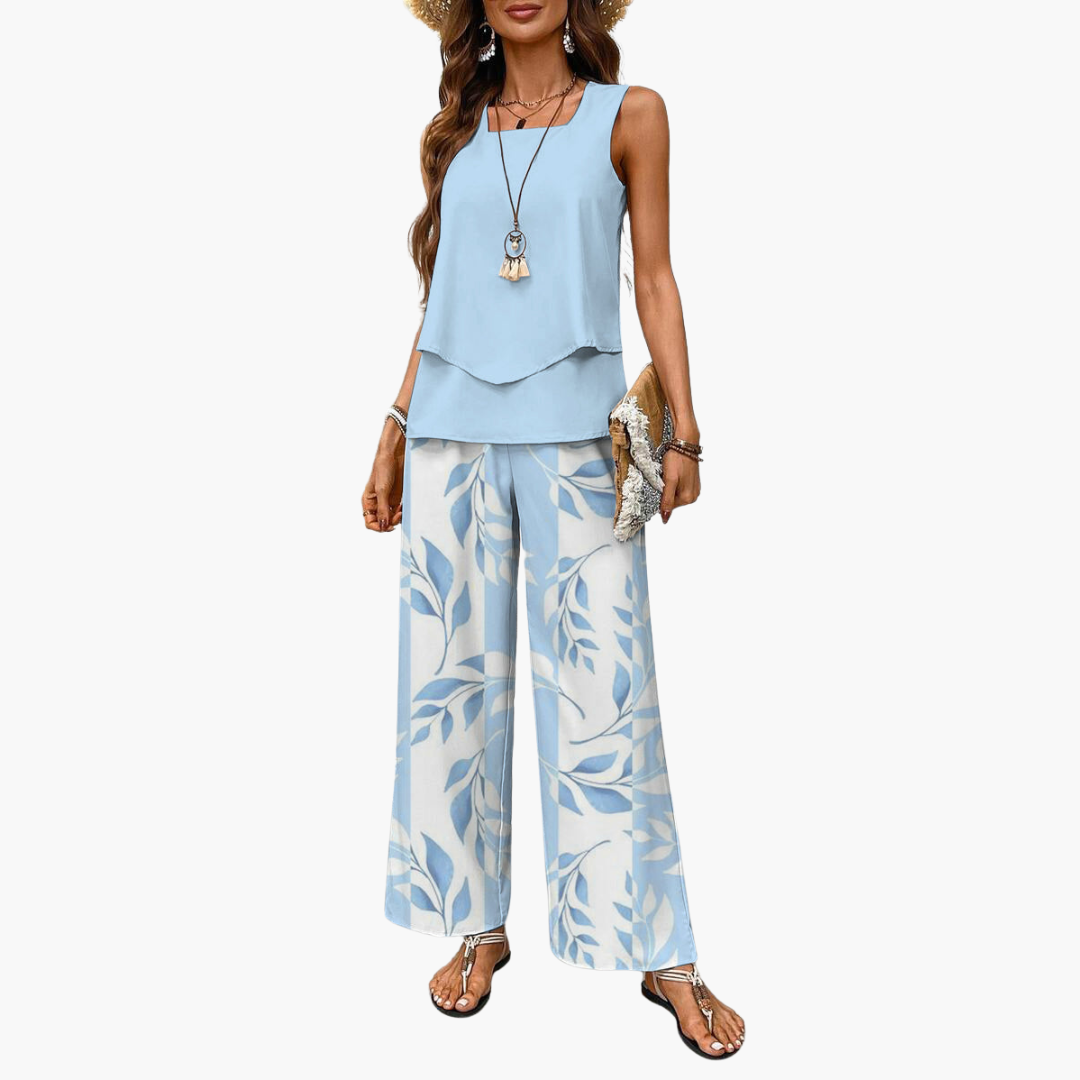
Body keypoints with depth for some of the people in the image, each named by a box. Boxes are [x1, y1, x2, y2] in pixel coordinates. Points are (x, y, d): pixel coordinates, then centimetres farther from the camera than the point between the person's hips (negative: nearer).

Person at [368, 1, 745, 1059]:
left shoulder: (629, 115, 8)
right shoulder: (454, 134, 16)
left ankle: (662, 954, 9)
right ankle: (480, 925, 20)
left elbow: (654, 278, 5)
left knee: (603, 693, -5)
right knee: (452, 684, 4)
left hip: (576, 435, -3)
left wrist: (683, 432, -3)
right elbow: (437, 301, 16)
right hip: (452, 436, 4)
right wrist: (396, 431, 12)